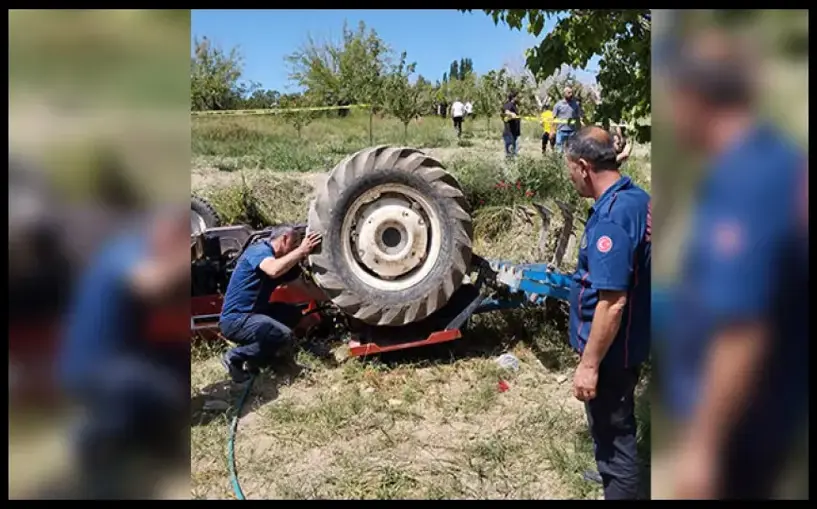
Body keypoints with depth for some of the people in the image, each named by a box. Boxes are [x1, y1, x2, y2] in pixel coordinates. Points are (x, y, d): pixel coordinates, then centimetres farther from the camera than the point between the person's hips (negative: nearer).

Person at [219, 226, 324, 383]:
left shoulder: (281, 261, 13)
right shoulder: (260, 250, -13)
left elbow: (306, 287, 17)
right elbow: (273, 270, -36)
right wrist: (301, 251, -28)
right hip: (234, 319, -10)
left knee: (293, 314, 8)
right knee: (283, 335, -23)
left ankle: (254, 358, 7)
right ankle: (235, 357, -5)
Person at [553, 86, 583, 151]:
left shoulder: (576, 104, 5)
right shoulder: (558, 105, 1)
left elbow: (579, 118, 8)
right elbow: (554, 118, 2)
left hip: (572, 131, 1)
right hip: (561, 131, -1)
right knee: (559, 150, 1)